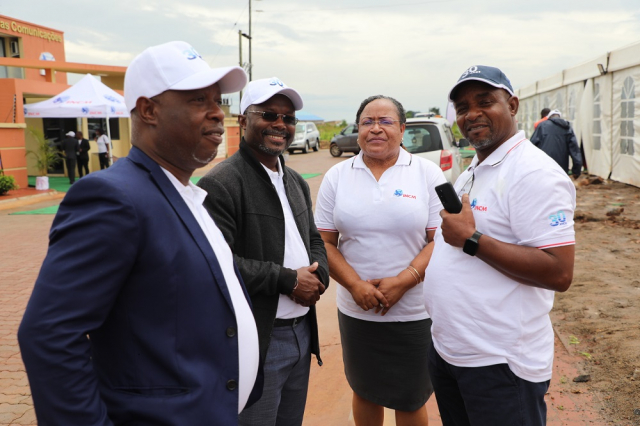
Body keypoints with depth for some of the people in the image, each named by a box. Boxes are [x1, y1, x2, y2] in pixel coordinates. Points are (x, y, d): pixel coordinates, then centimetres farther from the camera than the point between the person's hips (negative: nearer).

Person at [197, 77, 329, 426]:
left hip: (303, 331, 8)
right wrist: (288, 279, -18)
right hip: (258, 341, -8)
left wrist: (318, 275, -4)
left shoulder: (296, 182, 12)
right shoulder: (221, 183, -16)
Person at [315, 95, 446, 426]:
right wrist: (355, 285, -13)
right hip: (355, 311, 2)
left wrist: (403, 281, -18)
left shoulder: (428, 173, -3)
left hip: (414, 313, -2)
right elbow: (324, 242, 1)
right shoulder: (336, 176, 2)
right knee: (365, 393, 19)